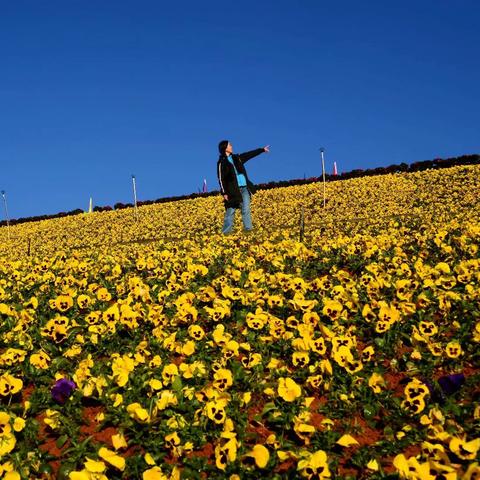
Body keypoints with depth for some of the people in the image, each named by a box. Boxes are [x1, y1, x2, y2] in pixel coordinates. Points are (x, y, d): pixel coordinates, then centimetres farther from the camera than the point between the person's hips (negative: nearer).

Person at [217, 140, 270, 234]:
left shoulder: (237, 158, 14)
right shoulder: (222, 162, -4)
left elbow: (249, 154, 23)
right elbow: (221, 179, -7)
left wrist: (262, 149, 27)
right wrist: (224, 193, -13)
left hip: (244, 188, 5)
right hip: (233, 190, -5)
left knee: (246, 209, -1)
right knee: (230, 211, -3)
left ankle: (248, 229, 0)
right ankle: (226, 232, 2)